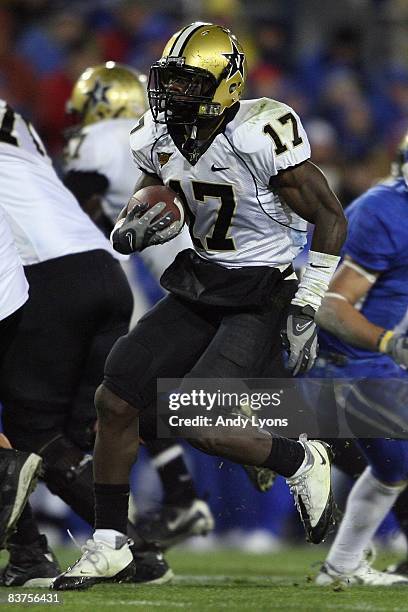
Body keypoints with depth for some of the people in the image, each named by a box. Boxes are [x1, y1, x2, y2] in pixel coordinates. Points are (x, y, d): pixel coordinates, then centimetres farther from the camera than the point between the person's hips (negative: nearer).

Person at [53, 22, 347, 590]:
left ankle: (302, 462, 8)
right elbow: (148, 209, 16)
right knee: (114, 400, -2)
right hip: (197, 285, 7)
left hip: (261, 296, -7)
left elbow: (330, 218, -13)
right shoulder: (160, 140, -1)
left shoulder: (261, 138, -21)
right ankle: (109, 549, 9)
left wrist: (307, 307, -14)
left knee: (199, 425, -20)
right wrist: (135, 228, -9)